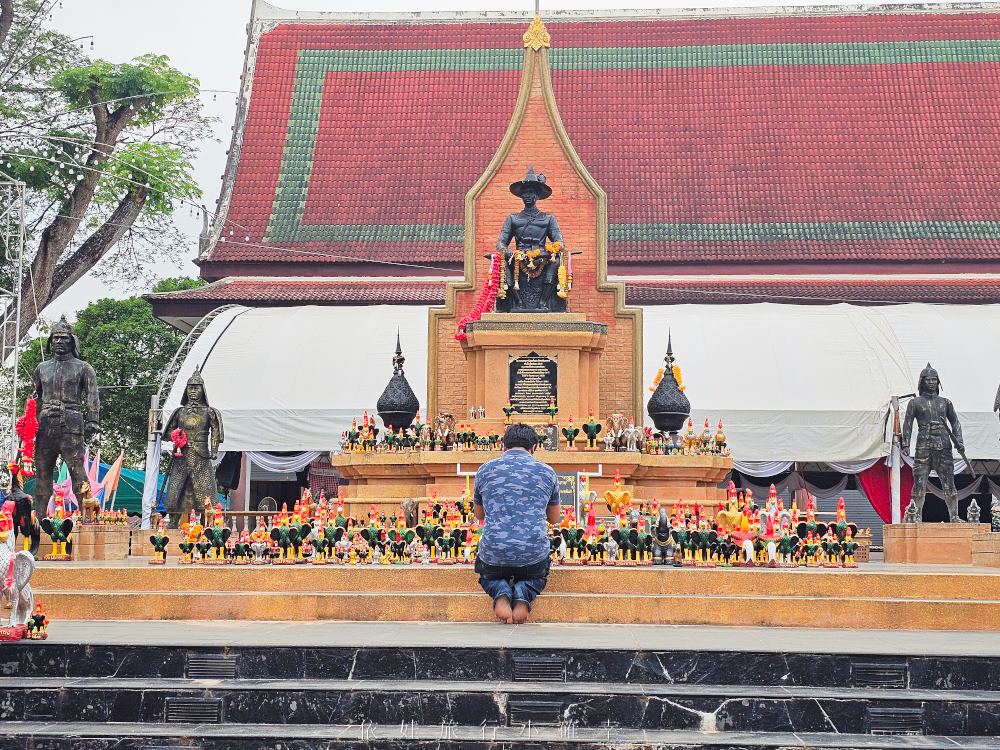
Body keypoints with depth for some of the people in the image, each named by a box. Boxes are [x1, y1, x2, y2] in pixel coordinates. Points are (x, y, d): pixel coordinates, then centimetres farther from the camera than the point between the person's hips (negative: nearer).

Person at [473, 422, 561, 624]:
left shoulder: (485, 470, 4)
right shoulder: (547, 471, 5)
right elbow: (554, 518, 19)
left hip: (494, 553, 0)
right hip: (534, 554, 0)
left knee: (488, 576, 35)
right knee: (538, 576, 36)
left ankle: (500, 591, -2)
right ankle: (524, 593, -1)